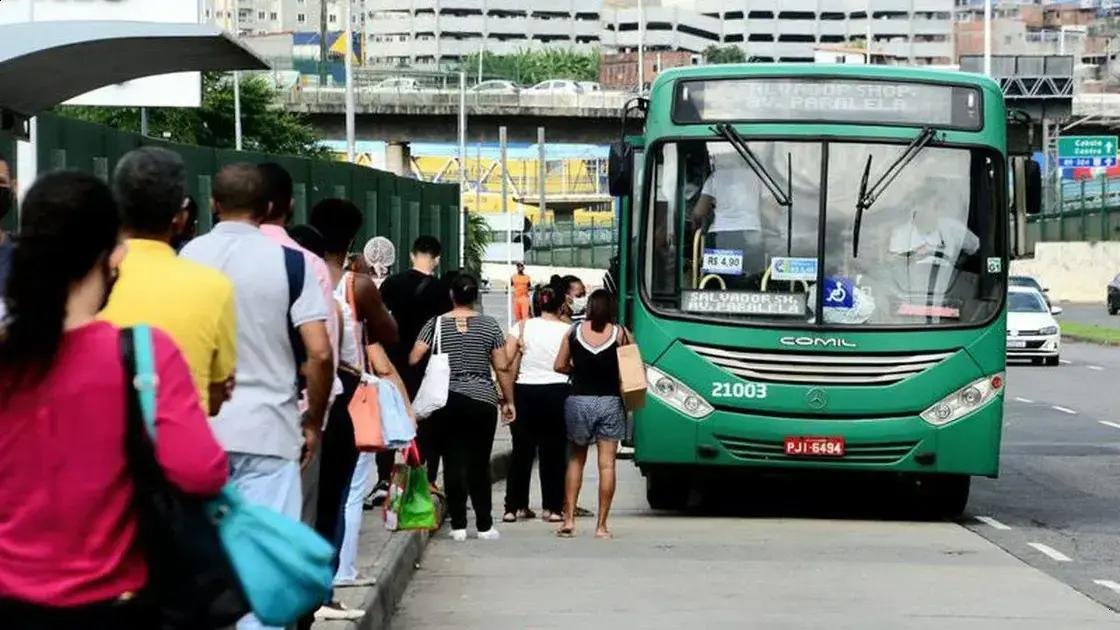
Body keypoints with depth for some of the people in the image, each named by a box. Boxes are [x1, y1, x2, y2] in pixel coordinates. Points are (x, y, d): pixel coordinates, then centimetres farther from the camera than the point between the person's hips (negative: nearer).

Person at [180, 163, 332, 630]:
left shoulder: (187, 257, 2)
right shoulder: (286, 261, -4)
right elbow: (319, 352, -10)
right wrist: (313, 422, 3)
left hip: (197, 425, 2)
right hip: (266, 427, -2)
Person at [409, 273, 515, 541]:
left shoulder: (436, 324, 0)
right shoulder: (489, 326, 1)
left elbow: (414, 359, -5)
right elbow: (502, 368, 2)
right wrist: (509, 401, 11)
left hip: (446, 402, 0)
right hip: (482, 401, 0)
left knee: (453, 462, 3)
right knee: (479, 464, 6)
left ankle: (458, 525, 3)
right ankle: (484, 525, 7)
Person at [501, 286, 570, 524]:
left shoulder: (522, 327, 1)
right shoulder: (567, 330, -2)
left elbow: (506, 361, -4)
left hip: (524, 392, 2)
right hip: (557, 392, -1)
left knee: (522, 450, 8)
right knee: (553, 451, 6)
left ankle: (515, 506, 8)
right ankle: (552, 507, 7)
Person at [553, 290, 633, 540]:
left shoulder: (574, 331, 0)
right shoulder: (620, 333, -4)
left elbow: (560, 365, 5)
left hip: (578, 401, 1)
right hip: (610, 402, -1)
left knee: (576, 460, 15)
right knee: (607, 464, 2)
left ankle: (569, 519, 7)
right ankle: (601, 525, 2)